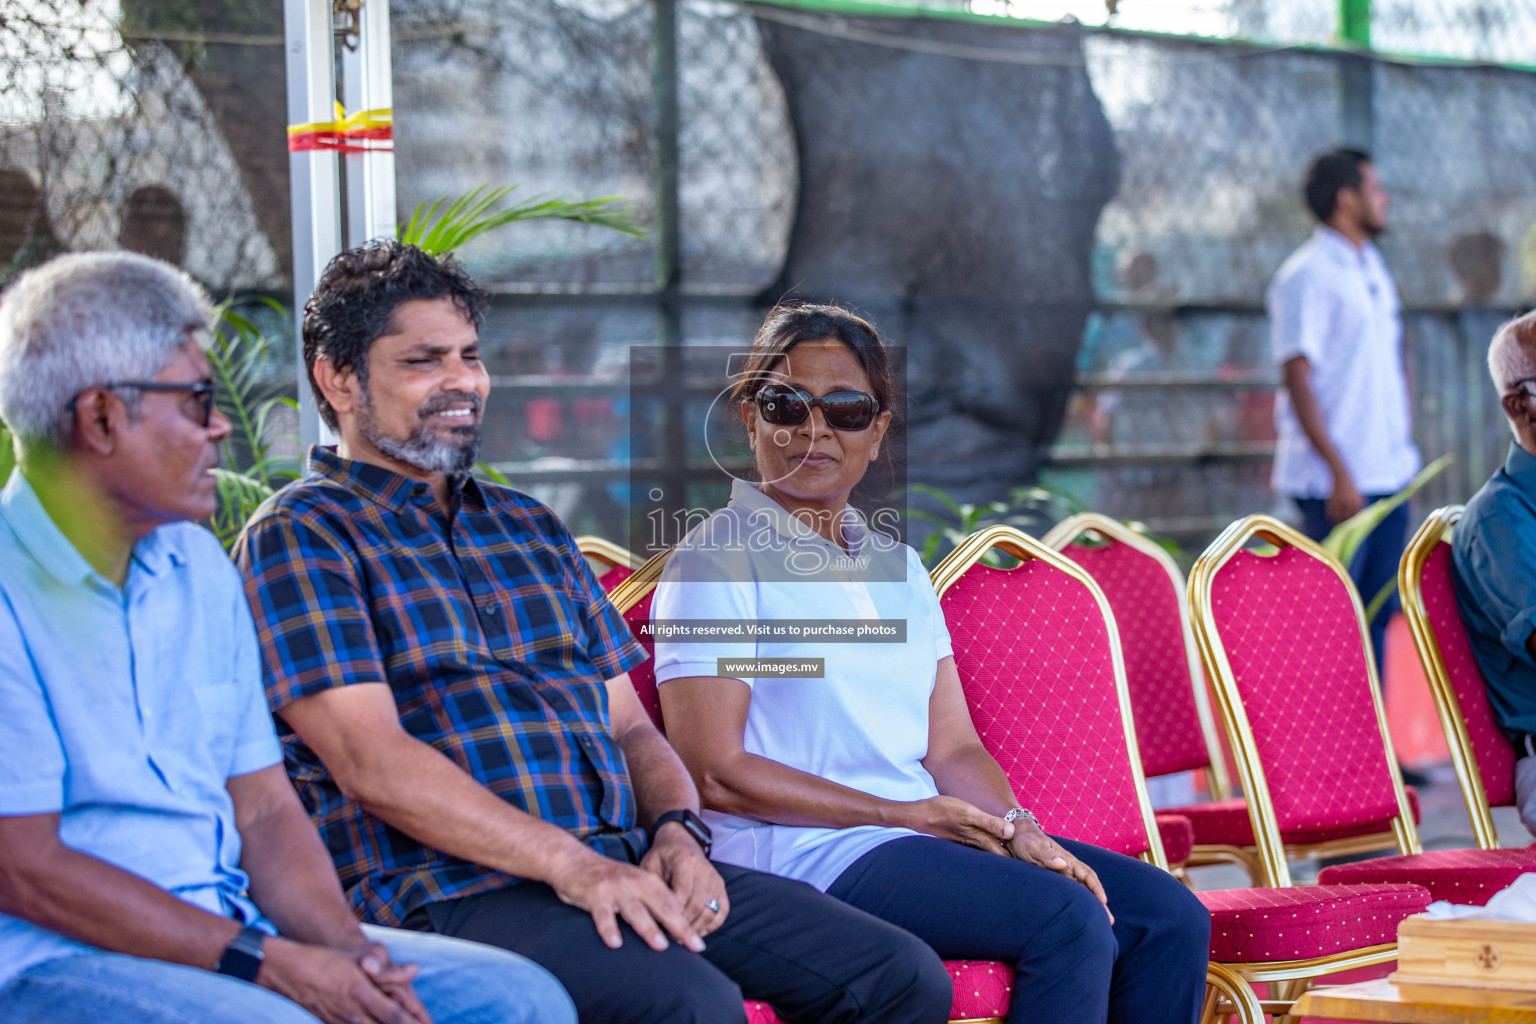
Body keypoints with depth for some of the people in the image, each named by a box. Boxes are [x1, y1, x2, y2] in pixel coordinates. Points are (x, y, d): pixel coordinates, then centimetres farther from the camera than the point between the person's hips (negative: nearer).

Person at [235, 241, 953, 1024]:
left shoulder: (531, 529, 25)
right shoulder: (297, 538, 1)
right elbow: (370, 762, -12)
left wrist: (677, 830, -1)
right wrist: (568, 863, -19)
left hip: (622, 868, 7)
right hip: (449, 892, -7)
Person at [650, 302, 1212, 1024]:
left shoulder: (895, 565, 20)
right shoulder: (715, 563, -4)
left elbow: (952, 747, 15)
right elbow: (714, 772, -11)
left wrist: (1018, 830, -7)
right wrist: (900, 814, -11)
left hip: (925, 832, 8)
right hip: (799, 854, -8)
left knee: (1170, 916, -6)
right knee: (1069, 922, -26)